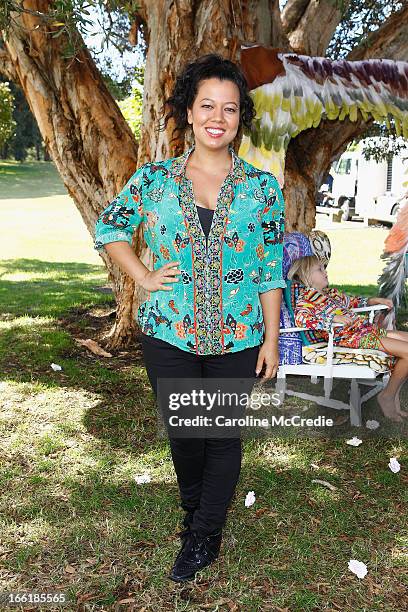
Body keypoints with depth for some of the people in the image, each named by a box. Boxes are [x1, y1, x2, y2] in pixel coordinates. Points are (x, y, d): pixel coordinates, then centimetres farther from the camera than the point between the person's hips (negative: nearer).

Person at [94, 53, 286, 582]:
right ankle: (194, 509, 43)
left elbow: (271, 271, 1)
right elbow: (108, 227, 13)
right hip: (168, 334, 1)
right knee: (183, 432, 12)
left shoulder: (262, 187, -1)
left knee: (223, 435, 10)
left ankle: (205, 536, 32)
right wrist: (142, 277, 0)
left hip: (237, 338, 0)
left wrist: (271, 339, -1)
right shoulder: (155, 177, 0)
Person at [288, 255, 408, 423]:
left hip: (367, 327, 10)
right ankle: (388, 396, -1)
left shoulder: (331, 292, 21)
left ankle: (393, 394, 9)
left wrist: (376, 300, 24)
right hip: (352, 336, -10)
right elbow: (301, 318, -28)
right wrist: (333, 318, -33)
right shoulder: (307, 298, -7)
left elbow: (353, 301, 37)